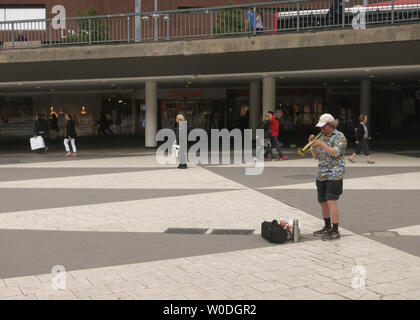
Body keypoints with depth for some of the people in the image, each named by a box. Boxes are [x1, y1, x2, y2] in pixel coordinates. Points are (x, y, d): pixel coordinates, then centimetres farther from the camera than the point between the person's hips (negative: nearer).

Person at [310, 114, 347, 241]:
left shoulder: (339, 136, -4)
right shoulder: (322, 137, 17)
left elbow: (335, 153, -18)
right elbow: (316, 156, 15)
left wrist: (322, 145, -19)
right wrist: (313, 145, 0)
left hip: (334, 174, -8)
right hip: (322, 174, 8)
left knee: (331, 202, -14)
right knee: (322, 202, 11)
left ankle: (335, 231, -11)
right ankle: (327, 228, 25)